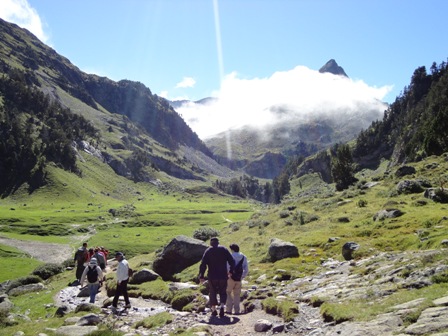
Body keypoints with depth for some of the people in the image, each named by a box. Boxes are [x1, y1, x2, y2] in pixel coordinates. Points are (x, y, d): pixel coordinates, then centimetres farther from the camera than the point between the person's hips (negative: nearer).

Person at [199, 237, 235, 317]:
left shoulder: (208, 251, 2)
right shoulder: (224, 250, 4)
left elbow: (203, 264, -5)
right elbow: (232, 262, 1)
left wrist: (201, 276, -3)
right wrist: (231, 271, 14)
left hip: (212, 277, 0)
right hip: (223, 276, 0)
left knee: (212, 293, 14)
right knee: (223, 292, 11)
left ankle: (213, 310, 11)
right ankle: (222, 306, -12)